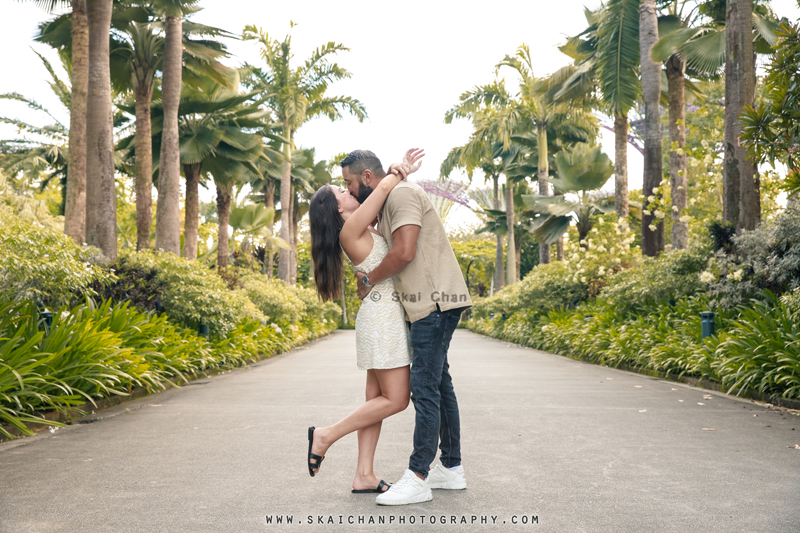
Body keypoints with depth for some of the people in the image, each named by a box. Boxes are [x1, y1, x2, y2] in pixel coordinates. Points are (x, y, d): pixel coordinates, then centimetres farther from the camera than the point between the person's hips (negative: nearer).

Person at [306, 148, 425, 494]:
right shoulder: (350, 231, -12)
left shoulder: (364, 228, 13)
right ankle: (326, 436, 3)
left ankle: (364, 476, 10)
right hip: (384, 315, -9)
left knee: (377, 397, 7)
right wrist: (398, 174, 1)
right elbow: (384, 186, -19)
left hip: (384, 315, 9)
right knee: (395, 399, -5)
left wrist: (402, 169, 3)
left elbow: (386, 196, 22)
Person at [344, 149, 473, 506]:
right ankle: (452, 468, 20)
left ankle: (417, 479, -9)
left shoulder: (403, 194, -11)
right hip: (429, 305, 11)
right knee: (439, 384, 13)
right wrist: (368, 279, 4)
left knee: (425, 387, -10)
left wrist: (369, 281, -8)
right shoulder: (385, 207, 22)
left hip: (435, 303, -11)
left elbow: (404, 252, -21)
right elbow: (389, 255, 24)